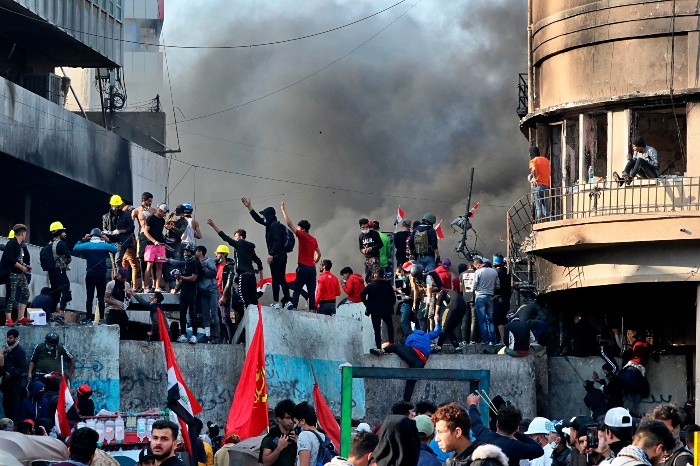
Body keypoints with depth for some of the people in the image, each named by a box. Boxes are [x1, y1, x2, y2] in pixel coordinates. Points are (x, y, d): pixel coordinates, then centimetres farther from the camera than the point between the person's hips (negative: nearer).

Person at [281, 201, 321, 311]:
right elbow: (319, 253, 22)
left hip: (303, 267, -7)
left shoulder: (302, 236, -5)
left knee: (297, 289, -7)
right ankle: (312, 308, -2)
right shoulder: (314, 240, 15)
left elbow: (289, 224, -6)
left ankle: (293, 307, -16)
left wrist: (283, 210, 0)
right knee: (311, 291, 4)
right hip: (312, 268, 7)